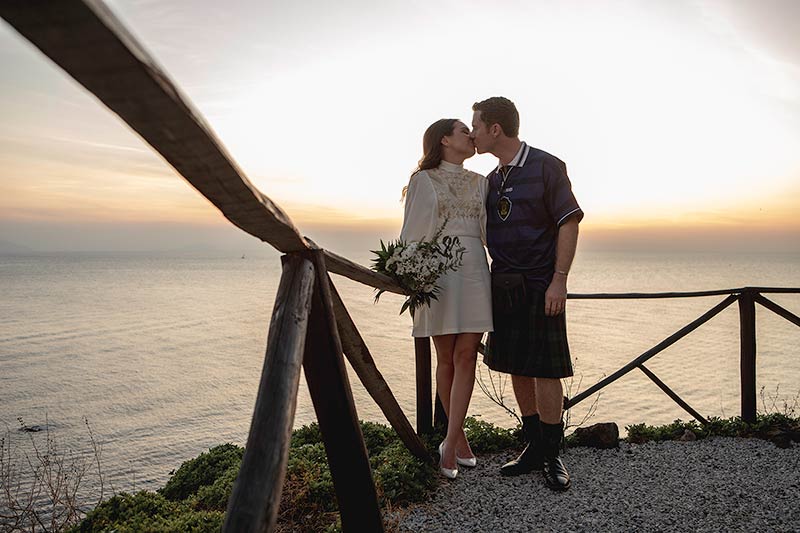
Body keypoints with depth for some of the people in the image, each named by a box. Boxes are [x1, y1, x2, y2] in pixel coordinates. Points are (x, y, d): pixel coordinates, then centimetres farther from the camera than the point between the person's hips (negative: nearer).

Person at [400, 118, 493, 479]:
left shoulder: (480, 183, 17)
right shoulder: (423, 180, 6)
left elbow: (490, 230, 15)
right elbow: (412, 233, 3)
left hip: (474, 270, 3)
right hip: (437, 271, -3)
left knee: (466, 356, -5)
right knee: (446, 359, 3)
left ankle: (449, 443, -1)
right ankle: (460, 438, 16)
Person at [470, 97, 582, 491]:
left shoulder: (546, 166, -4)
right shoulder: (491, 180, 15)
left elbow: (569, 223, -8)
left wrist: (559, 280, -17)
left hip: (539, 285, -6)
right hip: (503, 285, 6)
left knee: (544, 370, -5)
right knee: (517, 370, 8)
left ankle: (552, 455, 9)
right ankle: (534, 448, 20)